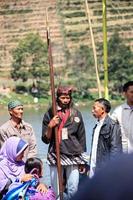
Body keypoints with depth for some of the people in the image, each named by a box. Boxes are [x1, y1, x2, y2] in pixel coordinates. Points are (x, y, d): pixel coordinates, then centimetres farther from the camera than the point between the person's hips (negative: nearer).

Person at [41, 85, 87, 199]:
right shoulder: (50, 114, 4)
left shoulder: (76, 114, 7)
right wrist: (50, 126, -13)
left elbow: (82, 137, 13)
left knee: (73, 190, -3)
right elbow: (45, 139, 6)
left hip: (73, 156, 1)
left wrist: (82, 160, 12)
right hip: (56, 157, -1)